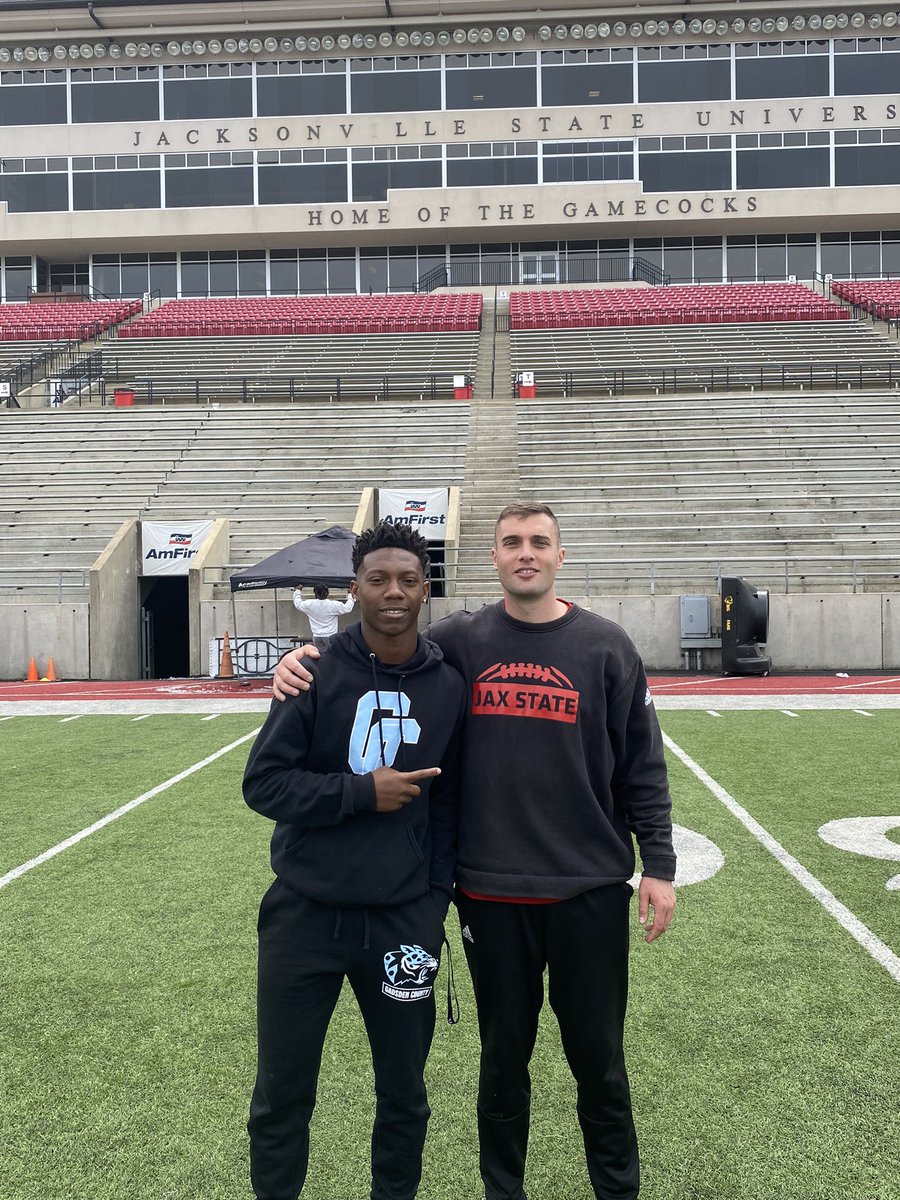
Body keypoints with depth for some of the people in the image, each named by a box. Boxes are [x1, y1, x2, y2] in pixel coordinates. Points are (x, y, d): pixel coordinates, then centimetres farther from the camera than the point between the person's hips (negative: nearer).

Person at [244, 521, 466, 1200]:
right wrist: (363, 792, -15)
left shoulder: (448, 687, 0)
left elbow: (449, 800, 7)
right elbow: (263, 783, -8)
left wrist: (437, 893, 2)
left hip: (404, 920, 1)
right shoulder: (318, 671, -6)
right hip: (305, 916, -1)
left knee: (404, 1094, 15)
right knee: (281, 1097, 12)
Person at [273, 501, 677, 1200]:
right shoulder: (460, 641, -1)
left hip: (590, 889, 0)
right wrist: (302, 662, -9)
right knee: (504, 1056, 16)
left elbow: (642, 766, 0)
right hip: (491, 892, 1)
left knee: (599, 1057, 13)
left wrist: (659, 867, -2)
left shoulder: (604, 645, -2)